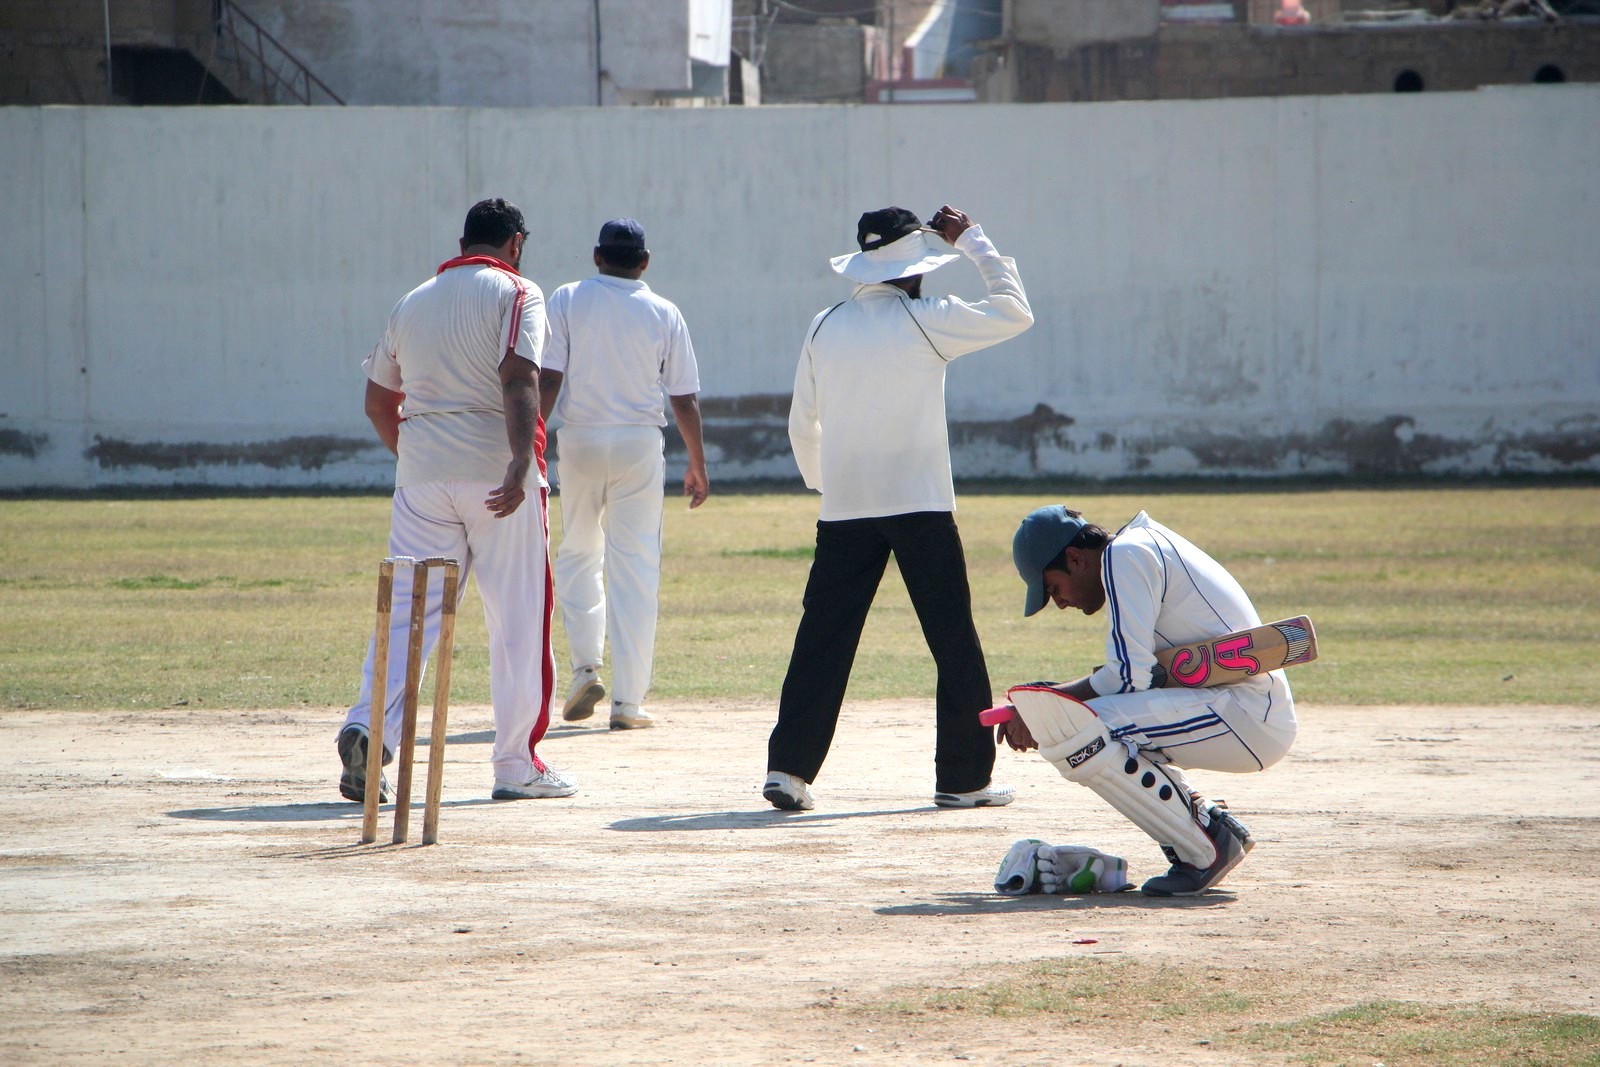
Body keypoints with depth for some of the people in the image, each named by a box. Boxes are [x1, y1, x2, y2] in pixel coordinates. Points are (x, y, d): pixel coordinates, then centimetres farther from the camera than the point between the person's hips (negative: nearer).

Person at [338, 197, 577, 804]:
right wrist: (522, 464, -27)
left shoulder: (413, 303, 16)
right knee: (518, 618, 4)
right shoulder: (516, 293, -1)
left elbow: (378, 401, 20)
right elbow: (518, 379, -17)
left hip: (422, 477, 4)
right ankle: (517, 764, 6)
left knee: (407, 610, 3)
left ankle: (369, 727, -18)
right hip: (496, 473, -4)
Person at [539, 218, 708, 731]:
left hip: (580, 440, 0)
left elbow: (547, 379, -8)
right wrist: (697, 464, 13)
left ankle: (585, 666, 2)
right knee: (635, 566, 2)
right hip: (639, 443, 0)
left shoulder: (567, 300, 0)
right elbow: (685, 400, 2)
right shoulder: (664, 314, 2)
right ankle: (628, 700, -1)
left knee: (578, 554, 18)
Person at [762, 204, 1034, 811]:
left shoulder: (825, 328, 7)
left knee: (823, 640, 4)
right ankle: (963, 777, 6)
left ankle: (788, 767, -5)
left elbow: (801, 424, 13)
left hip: (843, 511, 4)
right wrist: (972, 240, 11)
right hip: (920, 506, -4)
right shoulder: (925, 320, -6)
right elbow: (1014, 312, 4)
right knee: (954, 642, 5)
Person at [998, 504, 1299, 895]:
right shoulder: (1144, 547, 21)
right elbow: (1132, 672, 21)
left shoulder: (1126, 555, -9)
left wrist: (1043, 705, -4)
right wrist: (1041, 705, 11)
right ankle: (1208, 822, 11)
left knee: (1075, 734, -22)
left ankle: (1205, 850, -11)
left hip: (1252, 718, -11)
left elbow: (1130, 677, -15)